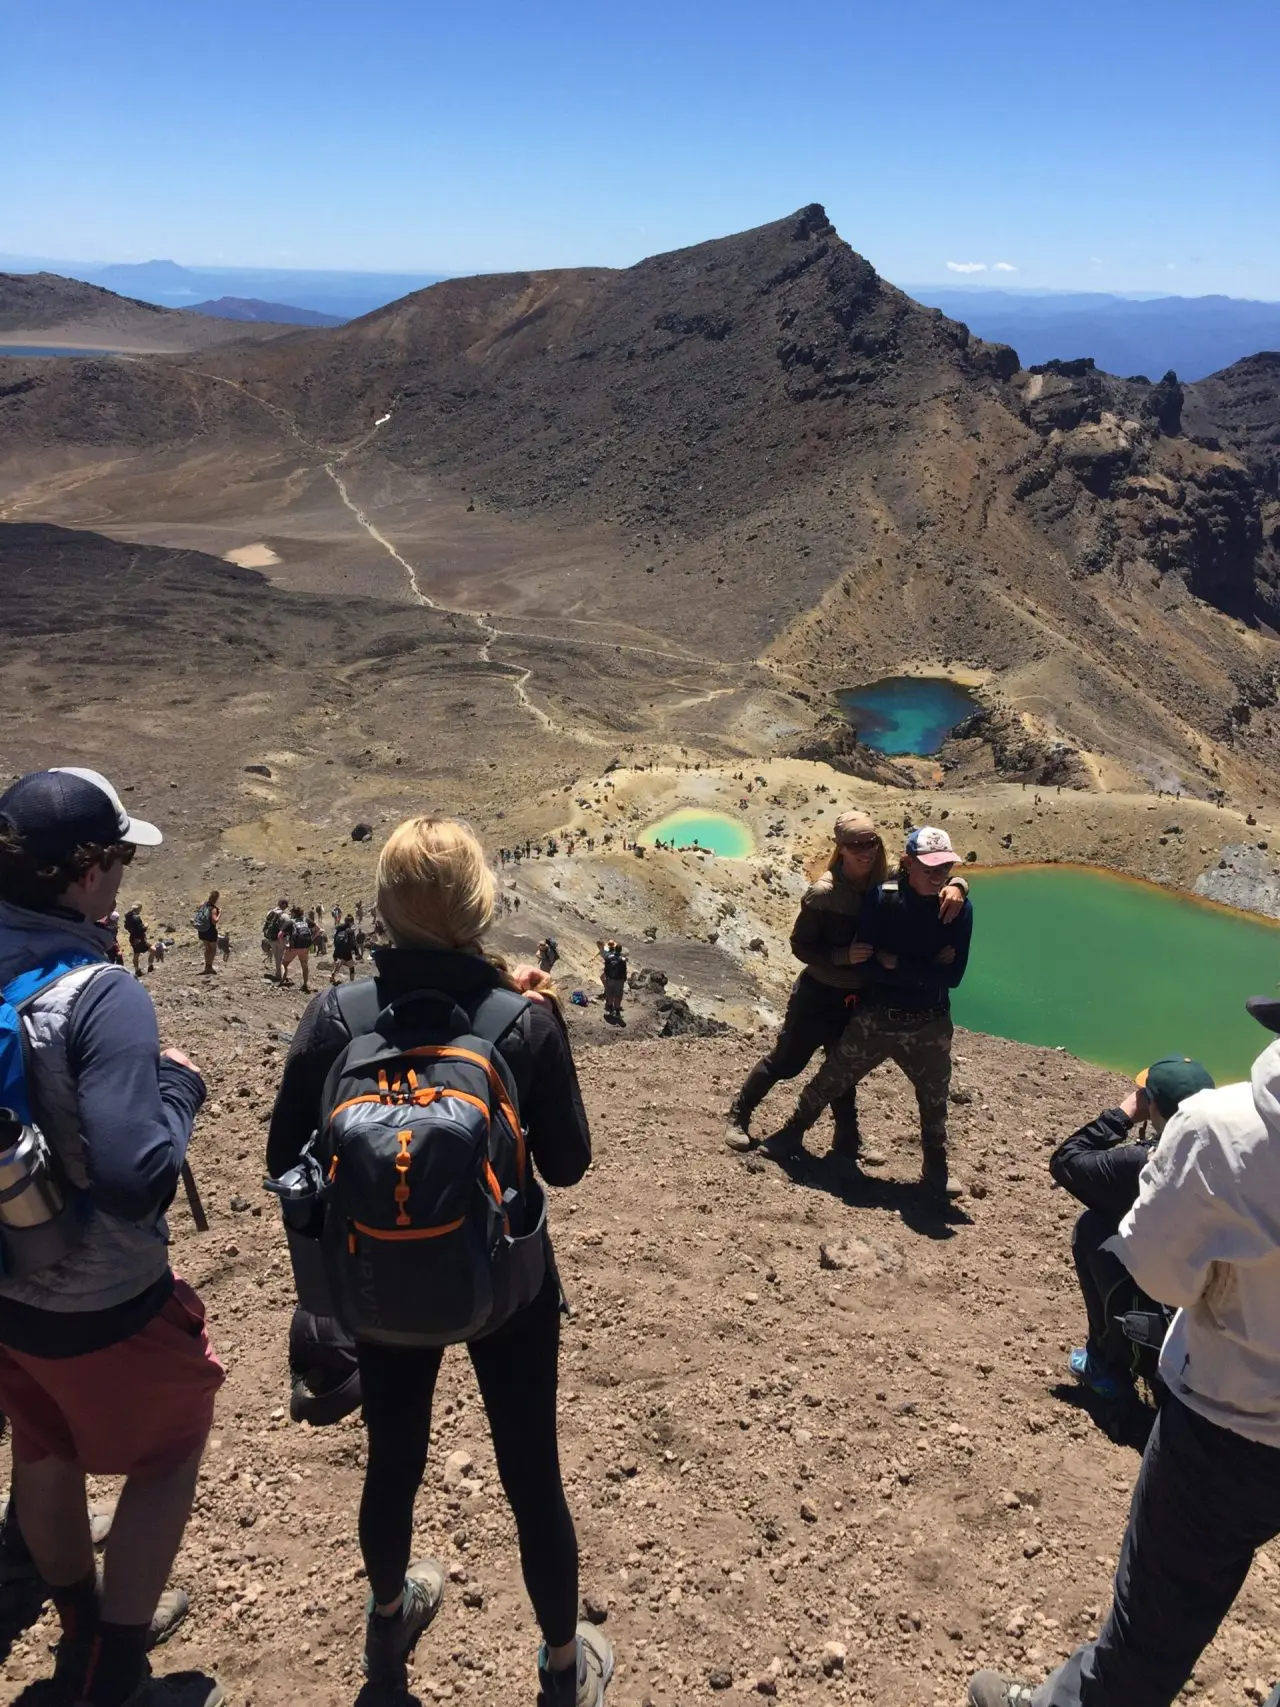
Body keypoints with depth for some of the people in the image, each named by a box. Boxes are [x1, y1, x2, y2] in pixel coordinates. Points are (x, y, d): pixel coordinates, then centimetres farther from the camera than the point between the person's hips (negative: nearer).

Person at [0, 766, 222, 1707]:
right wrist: (179, 1083, -18)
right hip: (102, 1308, -7)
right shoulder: (101, 994, -31)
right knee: (169, 1453, 20)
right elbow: (137, 1182, -35)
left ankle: (89, 1630, 52)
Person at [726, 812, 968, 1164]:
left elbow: (938, 877, -5)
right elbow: (800, 944, -17)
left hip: (858, 997, 5)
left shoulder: (889, 881, -10)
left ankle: (847, 1143, 36)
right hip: (819, 994, -5)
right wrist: (844, 955, -29)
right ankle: (739, 1116, 29)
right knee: (785, 1061, 9)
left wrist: (955, 886, -28)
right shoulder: (824, 893, -23)